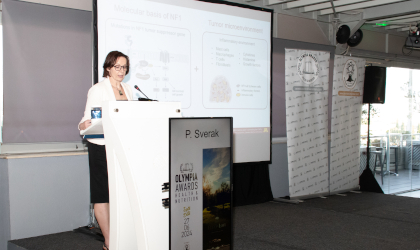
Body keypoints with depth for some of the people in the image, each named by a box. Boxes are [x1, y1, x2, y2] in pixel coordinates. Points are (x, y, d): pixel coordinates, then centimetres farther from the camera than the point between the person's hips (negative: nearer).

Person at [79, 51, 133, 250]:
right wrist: (84, 125, -30)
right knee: (103, 193, -3)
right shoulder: (98, 90, -3)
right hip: (101, 146, -6)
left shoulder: (128, 90, 15)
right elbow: (88, 119, -9)